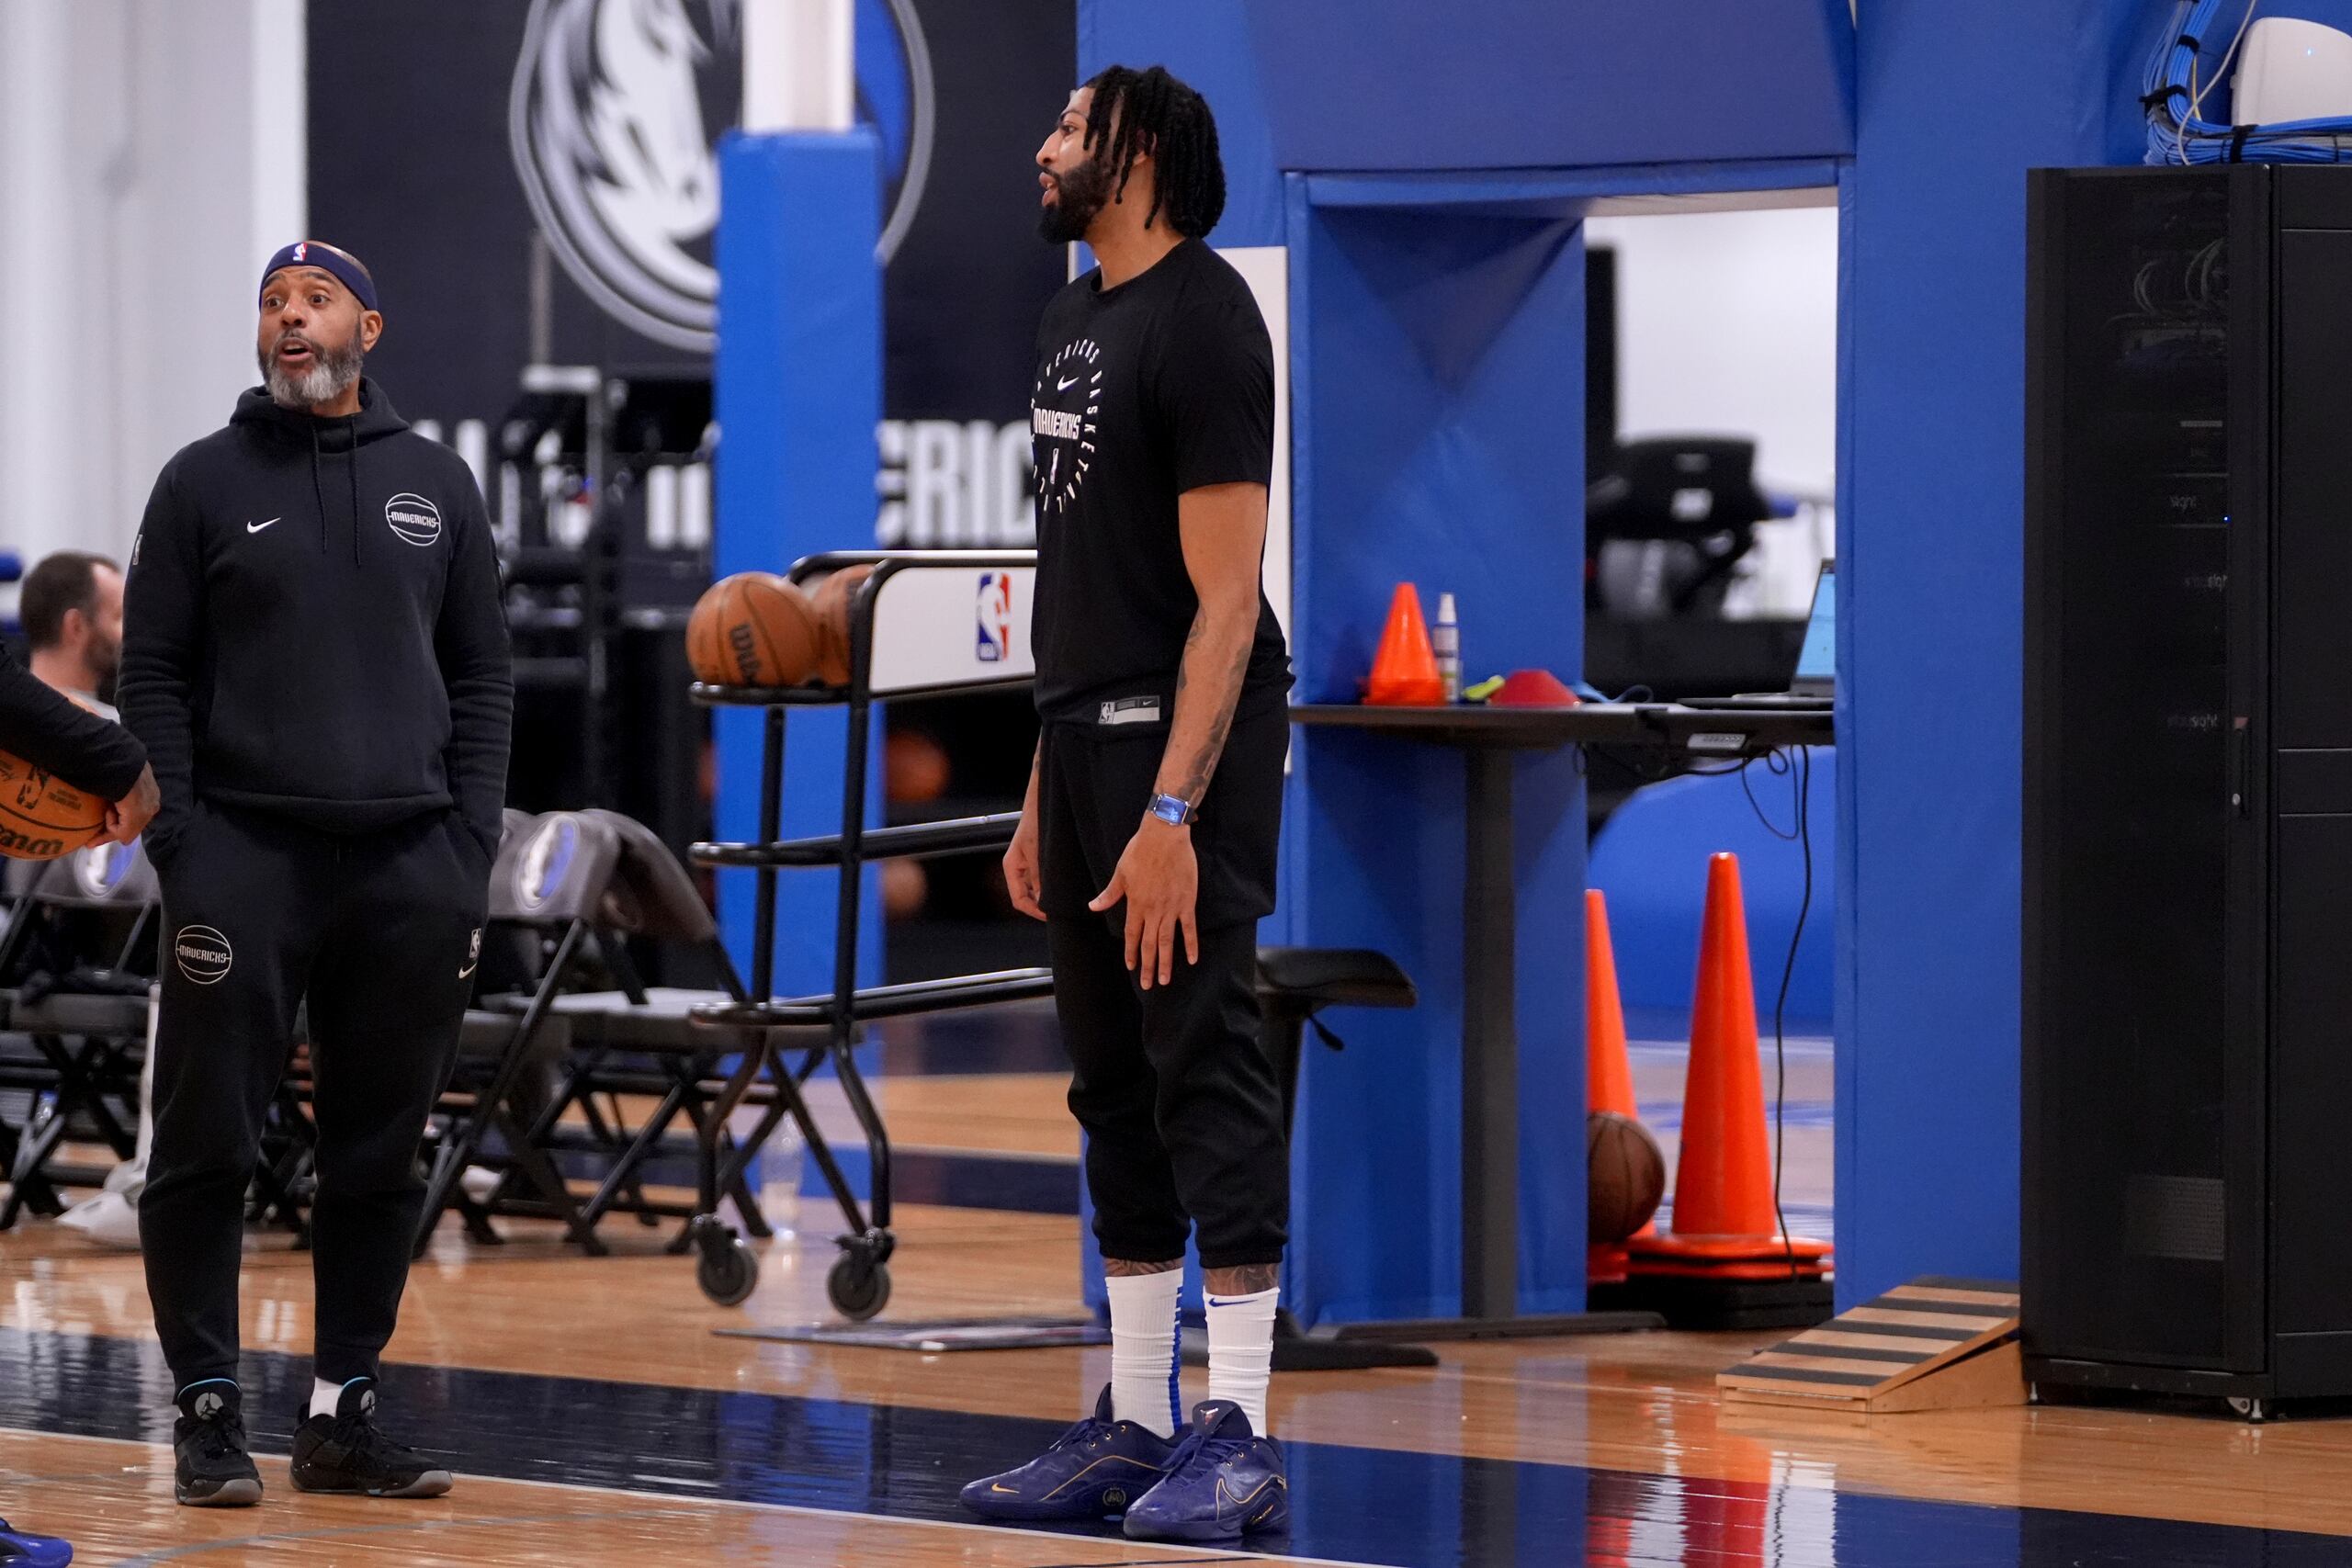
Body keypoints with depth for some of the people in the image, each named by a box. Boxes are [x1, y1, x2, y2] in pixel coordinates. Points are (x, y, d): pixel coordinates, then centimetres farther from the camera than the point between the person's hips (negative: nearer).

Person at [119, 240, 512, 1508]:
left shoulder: (437, 483, 12)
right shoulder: (206, 481, 5)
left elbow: (481, 676, 13)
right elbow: (153, 678, 2)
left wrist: (471, 845, 2)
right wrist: (181, 850, -7)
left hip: (412, 869, 2)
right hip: (246, 857, -2)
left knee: (381, 1155, 5)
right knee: (208, 1143, -4)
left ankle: (343, 1408, 14)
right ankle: (209, 1409, 4)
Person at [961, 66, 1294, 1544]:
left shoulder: (1203, 323, -14)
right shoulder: (1077, 319, 16)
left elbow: (1225, 597, -19)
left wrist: (1172, 814, -24)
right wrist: (1044, 793, 18)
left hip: (1189, 744, -10)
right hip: (1087, 740, 10)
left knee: (1207, 1075, -9)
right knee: (1117, 1088, 12)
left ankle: (1240, 1437, -6)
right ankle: (1136, 1423, 18)